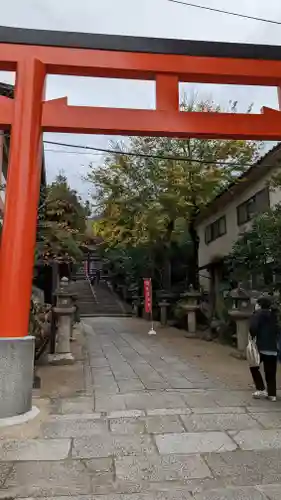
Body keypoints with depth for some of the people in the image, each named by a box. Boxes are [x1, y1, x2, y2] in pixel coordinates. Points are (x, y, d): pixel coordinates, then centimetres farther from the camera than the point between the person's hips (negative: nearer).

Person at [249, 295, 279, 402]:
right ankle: (272, 394, 13)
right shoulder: (274, 315, 11)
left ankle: (261, 389, 6)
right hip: (273, 348, 5)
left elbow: (253, 327, -18)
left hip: (261, 346, -5)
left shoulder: (258, 313, -6)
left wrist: (252, 337, -3)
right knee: (271, 372, 12)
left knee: (254, 367, 12)